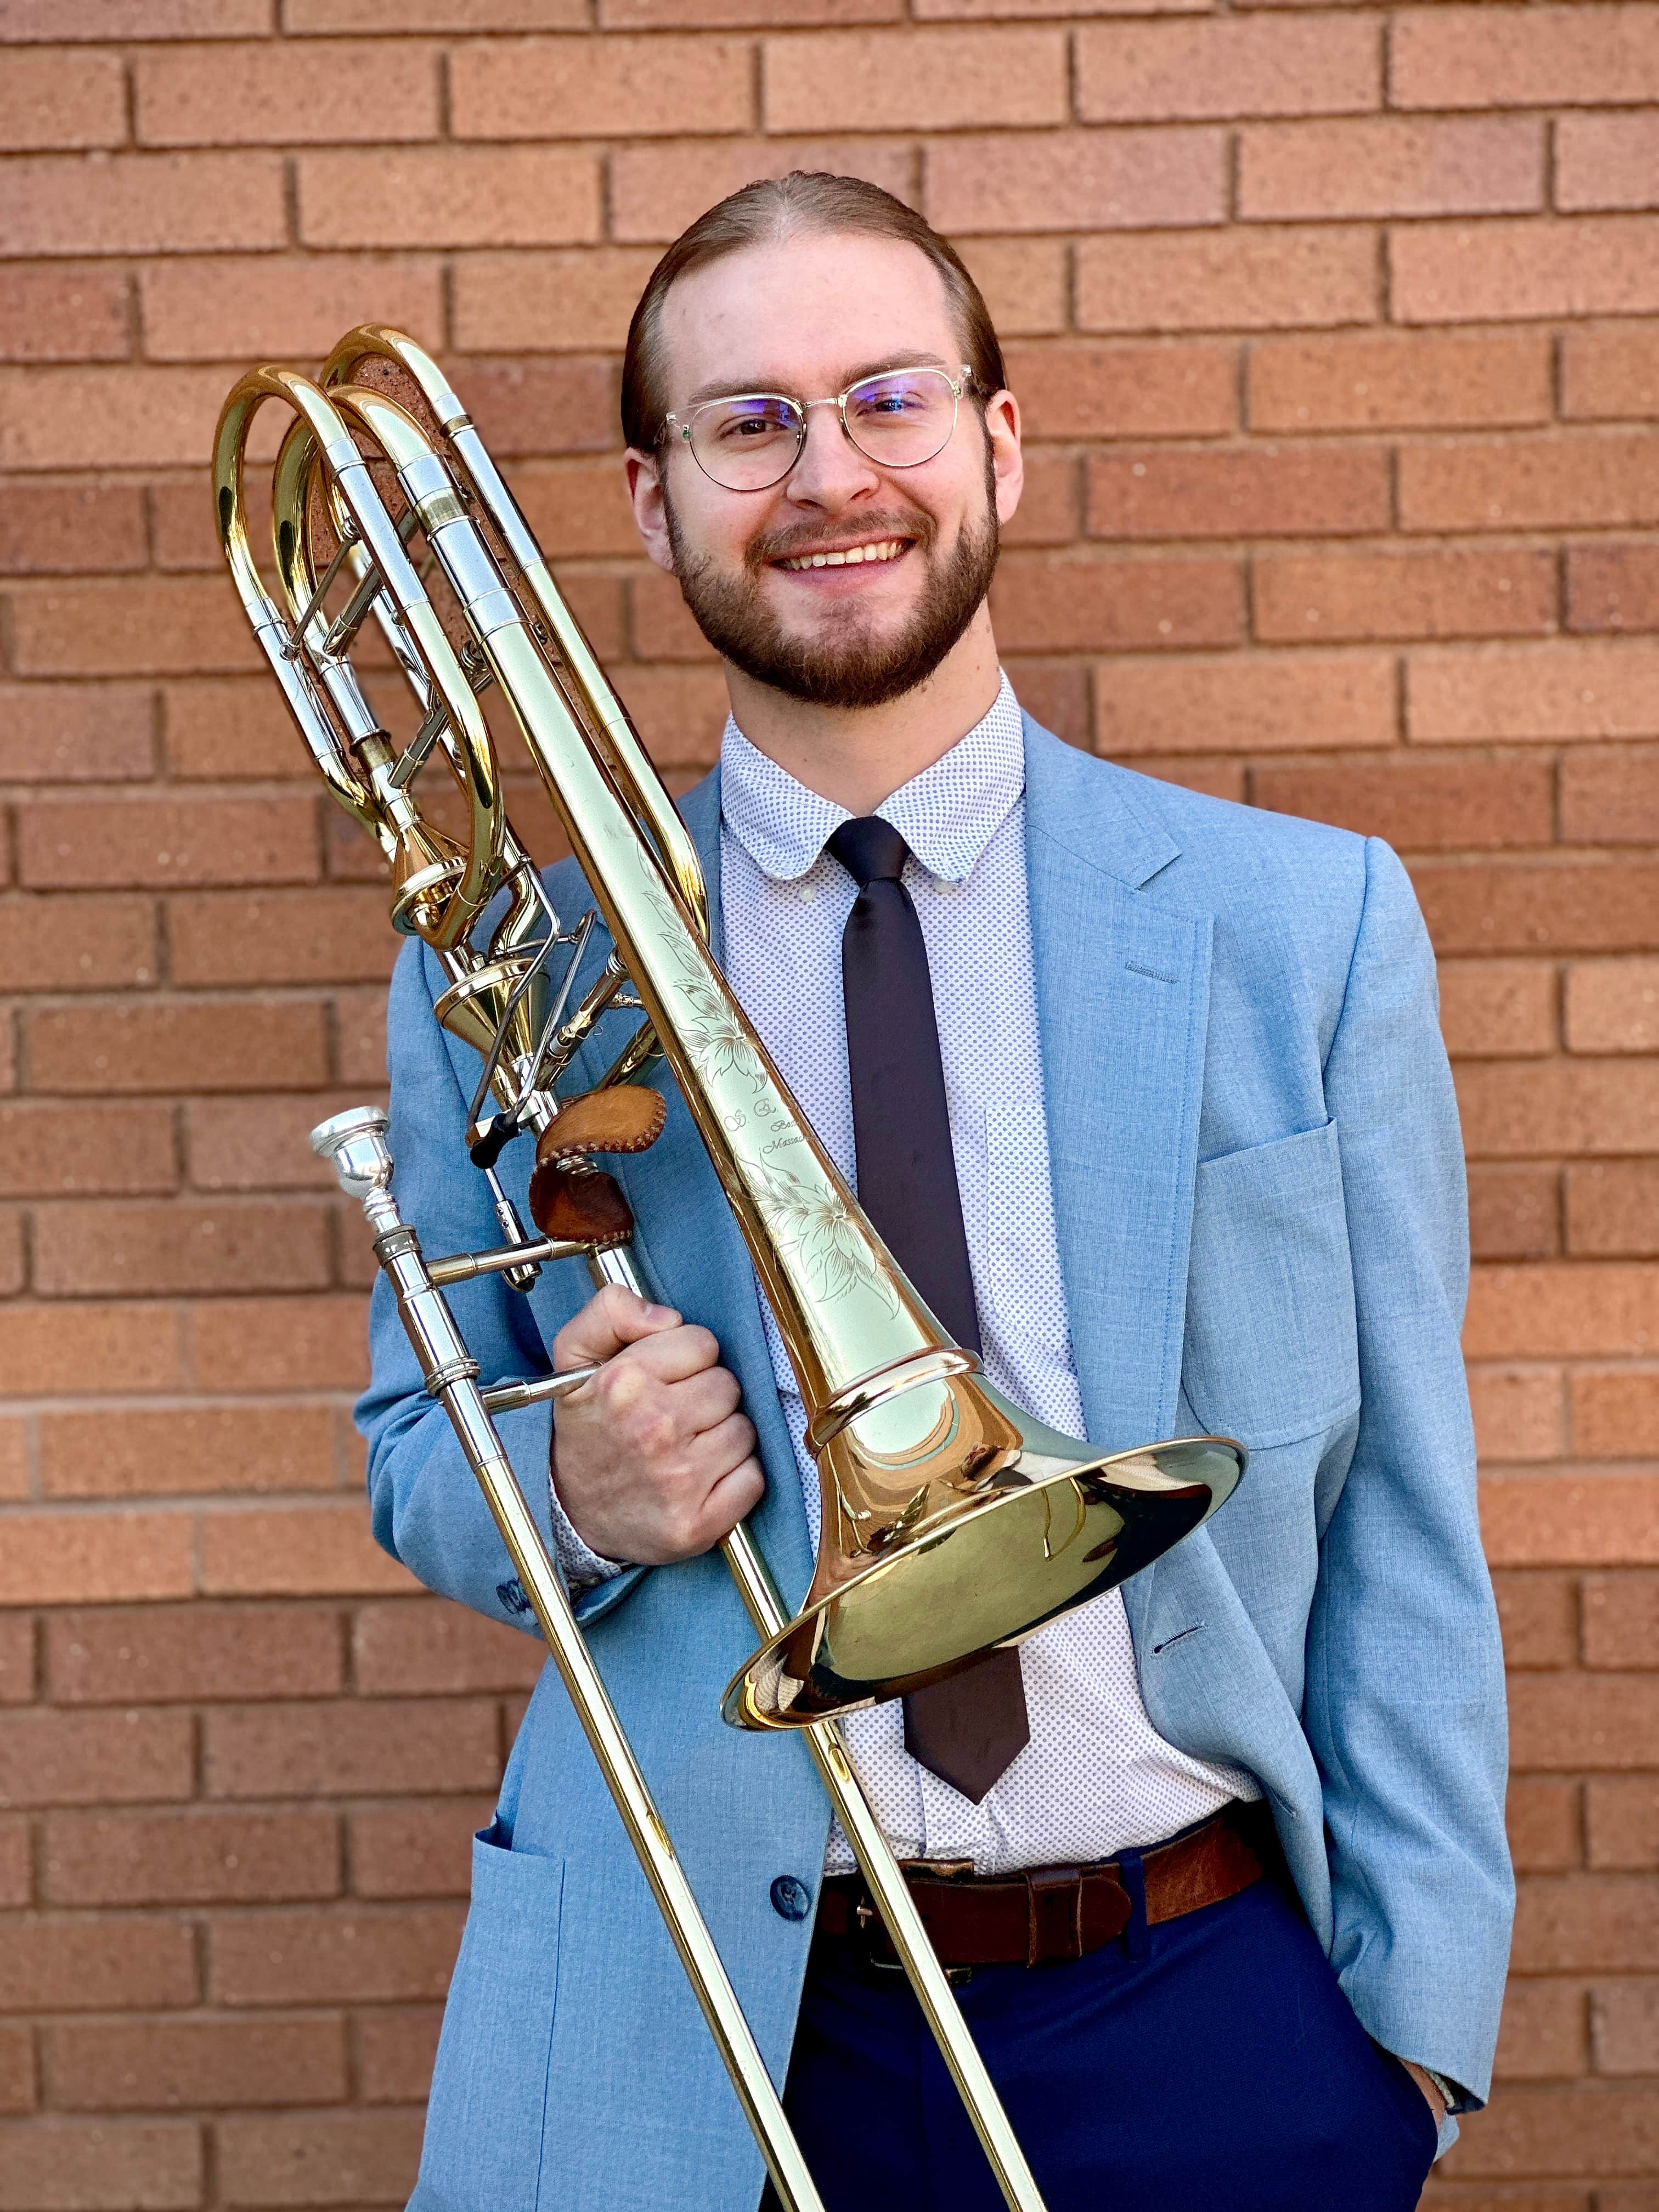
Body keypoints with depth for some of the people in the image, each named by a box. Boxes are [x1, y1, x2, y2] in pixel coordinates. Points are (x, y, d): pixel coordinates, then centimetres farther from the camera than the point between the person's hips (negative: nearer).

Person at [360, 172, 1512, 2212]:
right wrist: (572, 1490, -14)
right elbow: (416, 1451, 8)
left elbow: (1396, 1508, 0)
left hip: (1213, 2020, 0)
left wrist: (1418, 1993, -5)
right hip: (707, 2036, 1)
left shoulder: (1308, 923, -2)